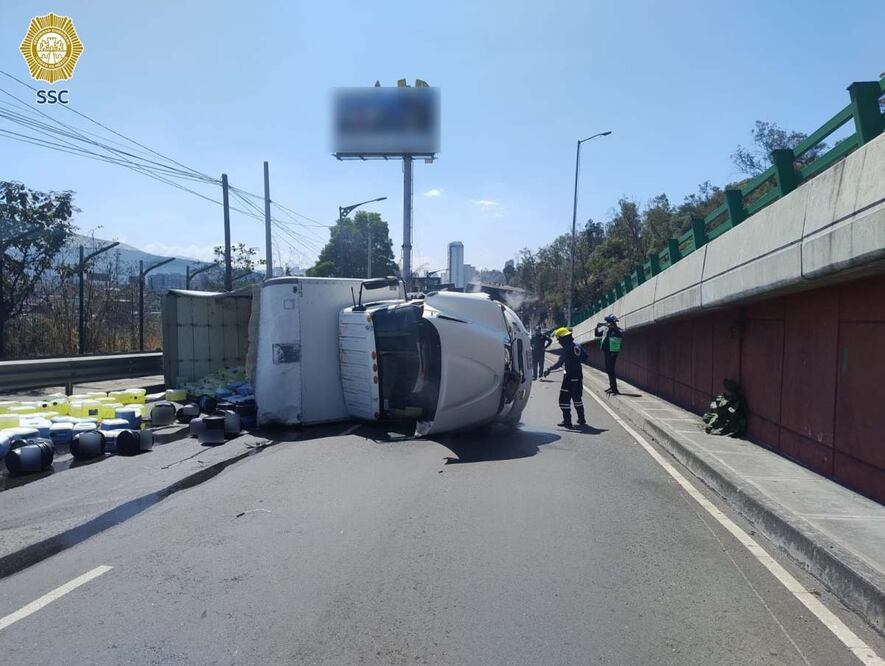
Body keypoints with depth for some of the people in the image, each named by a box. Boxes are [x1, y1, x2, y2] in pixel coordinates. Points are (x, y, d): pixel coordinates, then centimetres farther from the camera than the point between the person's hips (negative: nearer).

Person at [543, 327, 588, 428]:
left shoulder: (566, 349, -17)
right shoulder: (577, 346, 7)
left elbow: (559, 363, -21)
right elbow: (585, 357, 18)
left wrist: (549, 370, -15)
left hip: (570, 377, -8)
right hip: (579, 376, 8)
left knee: (564, 399, -1)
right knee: (577, 398, 20)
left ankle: (567, 421, -3)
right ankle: (581, 420, 27)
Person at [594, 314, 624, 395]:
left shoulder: (617, 330, -8)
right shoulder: (606, 329, 10)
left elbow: (621, 334, -31)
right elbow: (597, 334, 21)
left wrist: (612, 327, -35)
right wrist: (597, 328, 3)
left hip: (612, 352, -8)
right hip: (606, 351, 8)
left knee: (610, 370, -13)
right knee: (608, 369, 15)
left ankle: (614, 389, -12)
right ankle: (612, 386, 28)